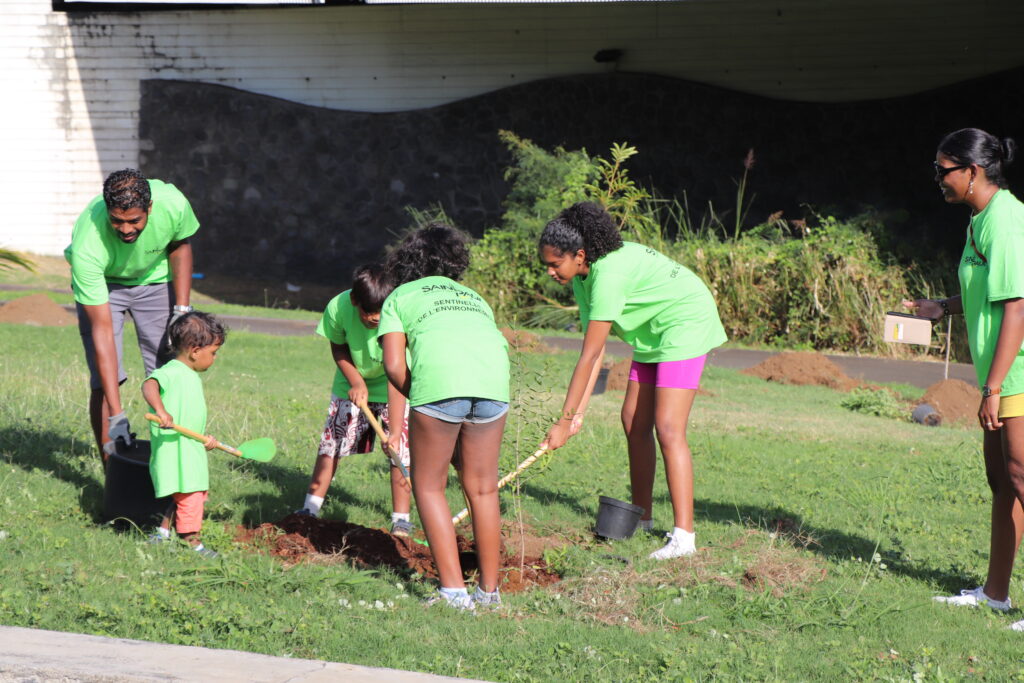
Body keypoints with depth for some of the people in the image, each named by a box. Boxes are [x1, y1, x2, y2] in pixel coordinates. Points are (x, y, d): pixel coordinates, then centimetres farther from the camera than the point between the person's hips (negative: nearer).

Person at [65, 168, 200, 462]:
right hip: (101, 283, -3)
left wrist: (182, 311, -10)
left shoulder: (172, 203, -33)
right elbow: (102, 330, -38)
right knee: (104, 382, -15)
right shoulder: (86, 246, -40)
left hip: (154, 277, 3)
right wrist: (116, 416, -39)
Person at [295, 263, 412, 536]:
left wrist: (395, 431, -40)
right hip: (352, 383, 3)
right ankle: (311, 509, 12)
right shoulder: (338, 308, -28)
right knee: (331, 441, 1)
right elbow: (338, 348, -5)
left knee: (400, 448, -11)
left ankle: (401, 518, -3)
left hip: (391, 384, -2)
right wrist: (356, 381, -19)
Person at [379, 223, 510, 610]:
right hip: (493, 380, 4)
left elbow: (394, 365, 9)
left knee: (428, 487, 10)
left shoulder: (400, 296, 25)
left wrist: (420, 400, 23)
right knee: (482, 488, 16)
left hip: (438, 378, -4)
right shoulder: (473, 297, 37)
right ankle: (489, 590, 22)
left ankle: (454, 591, 3)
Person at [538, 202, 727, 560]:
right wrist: (579, 412, -8)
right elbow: (595, 351, -3)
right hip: (652, 332, 10)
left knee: (668, 429, -17)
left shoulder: (608, 275, -31)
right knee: (634, 422, 10)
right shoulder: (583, 276, -2)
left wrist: (564, 422, -25)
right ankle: (641, 520, 20)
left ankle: (684, 536, -19)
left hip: (686, 323, -10)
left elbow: (589, 356, -29)